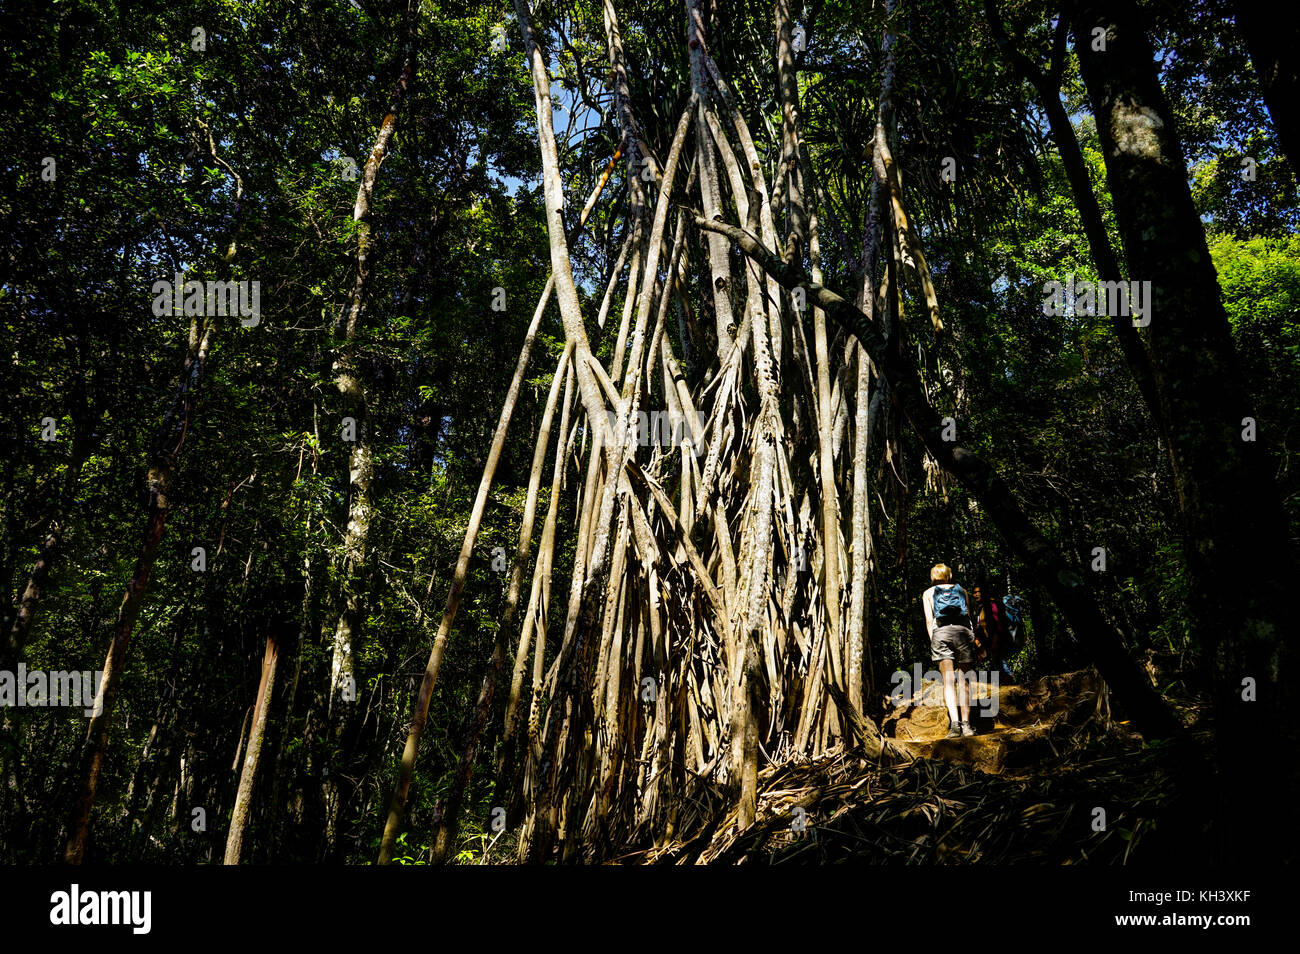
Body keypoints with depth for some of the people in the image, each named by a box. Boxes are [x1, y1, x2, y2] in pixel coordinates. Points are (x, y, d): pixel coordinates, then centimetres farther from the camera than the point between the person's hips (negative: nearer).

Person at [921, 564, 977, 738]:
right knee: (963, 680, 5)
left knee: (948, 680, -6)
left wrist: (933, 641, 10)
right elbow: (968, 616, 16)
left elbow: (929, 620, 10)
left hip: (941, 632, -1)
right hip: (963, 632, 1)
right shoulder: (961, 590, 24)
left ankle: (954, 722, -21)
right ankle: (966, 724, -1)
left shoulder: (928, 593, 20)